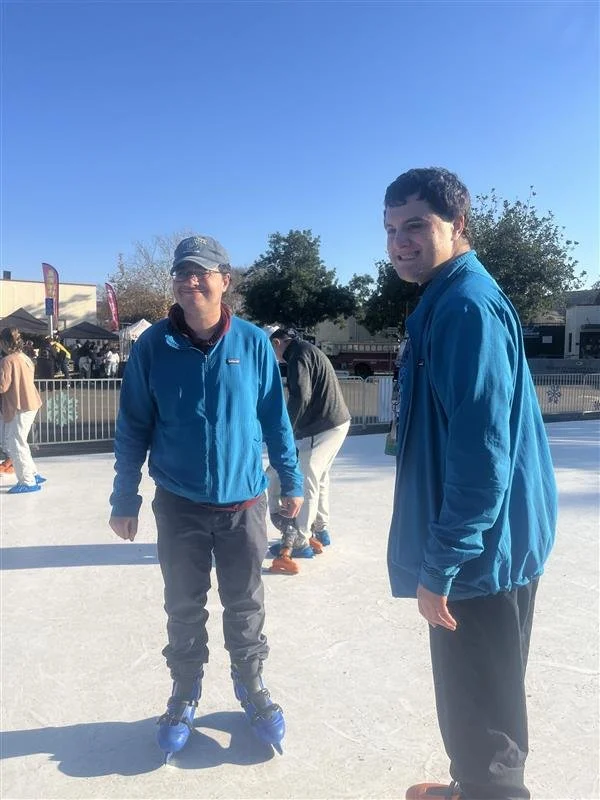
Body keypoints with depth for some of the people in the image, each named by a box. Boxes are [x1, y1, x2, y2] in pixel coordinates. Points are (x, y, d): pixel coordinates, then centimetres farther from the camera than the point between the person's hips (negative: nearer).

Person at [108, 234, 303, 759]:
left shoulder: (253, 343, -8)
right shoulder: (154, 345, -8)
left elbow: (276, 418, 0)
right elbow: (133, 426, -2)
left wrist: (291, 480, 5)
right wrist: (125, 499, 0)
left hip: (244, 501, 0)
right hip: (179, 504, 0)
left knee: (246, 604, 16)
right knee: (184, 606, 16)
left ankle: (251, 687, 39)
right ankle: (185, 694, 39)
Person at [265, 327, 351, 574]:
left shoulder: (298, 355, -13)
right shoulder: (307, 350, 18)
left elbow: (300, 397, -24)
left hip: (322, 428, -10)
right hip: (338, 422, 10)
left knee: (306, 482, -3)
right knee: (319, 478, 20)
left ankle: (300, 542, 4)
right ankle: (320, 531, 32)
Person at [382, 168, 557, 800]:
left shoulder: (468, 305, -19)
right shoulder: (443, 303, 12)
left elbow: (483, 452, -26)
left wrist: (440, 564, -20)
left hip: (479, 554, -10)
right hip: (470, 547, 10)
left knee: (481, 709, 9)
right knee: (468, 698, 25)